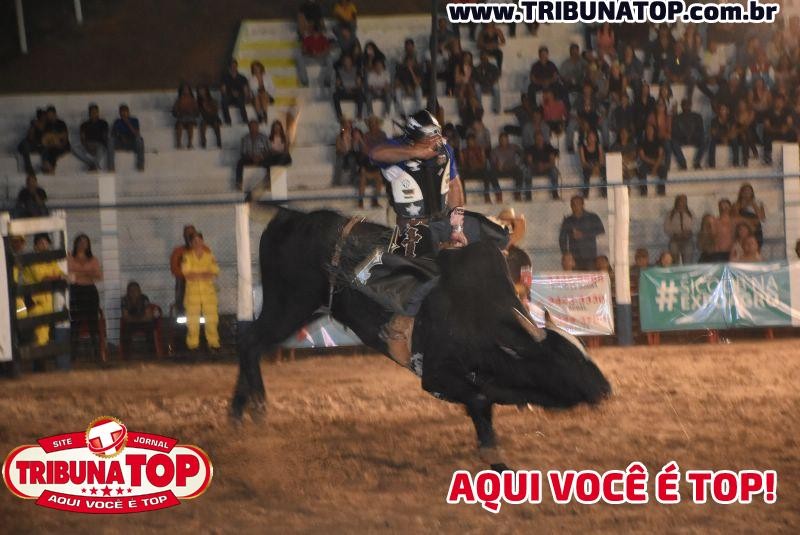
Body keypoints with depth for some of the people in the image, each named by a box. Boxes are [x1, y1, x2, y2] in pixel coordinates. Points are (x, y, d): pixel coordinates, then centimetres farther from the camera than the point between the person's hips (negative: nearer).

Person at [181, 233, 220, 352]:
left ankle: (213, 342, 6)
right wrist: (204, 274, -11)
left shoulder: (209, 255, 8)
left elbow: (215, 273, -2)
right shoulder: (187, 256, 4)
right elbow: (186, 273, -8)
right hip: (192, 291, -1)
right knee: (192, 320, -2)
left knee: (211, 319, -1)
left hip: (208, 290, 1)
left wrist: (196, 275, -13)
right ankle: (192, 344, 3)